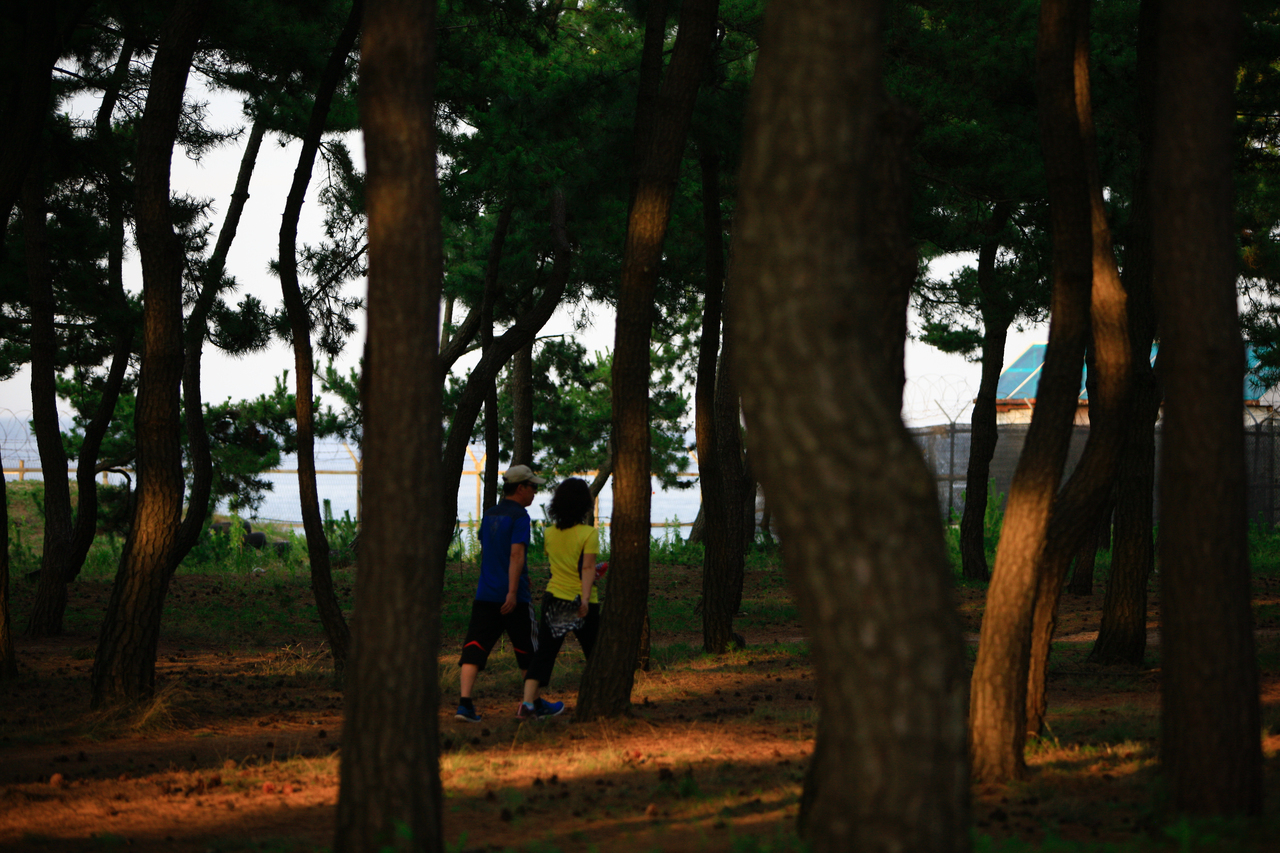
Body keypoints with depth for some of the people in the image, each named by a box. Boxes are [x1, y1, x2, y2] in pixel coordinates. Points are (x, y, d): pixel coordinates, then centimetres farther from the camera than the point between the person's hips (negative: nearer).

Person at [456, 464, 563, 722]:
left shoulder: (489, 515, 14)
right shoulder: (519, 516, -9)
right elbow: (516, 554, -19)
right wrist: (513, 592, -22)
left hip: (485, 595, 6)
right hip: (514, 598, -6)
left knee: (475, 648, -2)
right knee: (528, 651, 10)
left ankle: (465, 702, -16)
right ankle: (537, 703, 22)